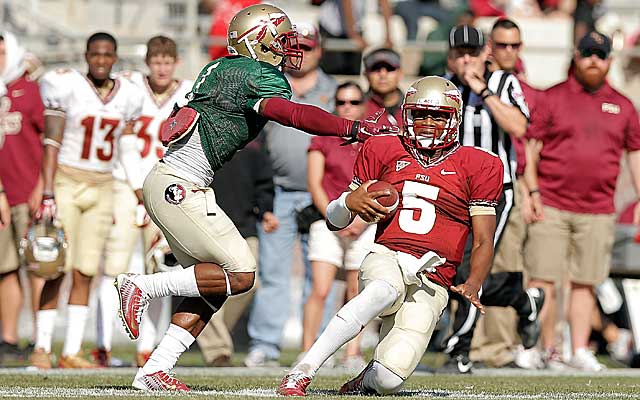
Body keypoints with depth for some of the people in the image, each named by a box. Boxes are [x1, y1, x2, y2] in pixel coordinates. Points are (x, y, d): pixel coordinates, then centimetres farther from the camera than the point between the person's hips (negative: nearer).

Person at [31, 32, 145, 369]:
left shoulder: (126, 95, 6)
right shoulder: (67, 87, -8)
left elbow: (128, 152, 12)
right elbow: (51, 144, -9)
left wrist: (141, 197, 8)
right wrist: (47, 195, -15)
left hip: (102, 189, 4)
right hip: (66, 185, -4)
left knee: (85, 274, 2)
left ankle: (72, 352, 4)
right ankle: (42, 348, -1)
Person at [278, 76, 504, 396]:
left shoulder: (476, 166, 8)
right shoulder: (384, 152, 13)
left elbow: (483, 242, 6)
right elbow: (334, 220, 16)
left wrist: (472, 285, -14)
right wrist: (349, 203, -8)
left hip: (431, 283, 0)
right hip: (386, 259, 0)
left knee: (389, 380, -21)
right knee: (386, 289, -41)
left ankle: (367, 381, 20)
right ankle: (302, 372, -39)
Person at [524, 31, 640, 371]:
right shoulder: (552, 98, 3)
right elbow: (530, 145, 1)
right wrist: (532, 191, -7)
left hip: (598, 212, 3)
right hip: (551, 207, -3)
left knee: (585, 282, 5)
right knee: (544, 281, -5)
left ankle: (580, 351, 10)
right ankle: (547, 350, 2)